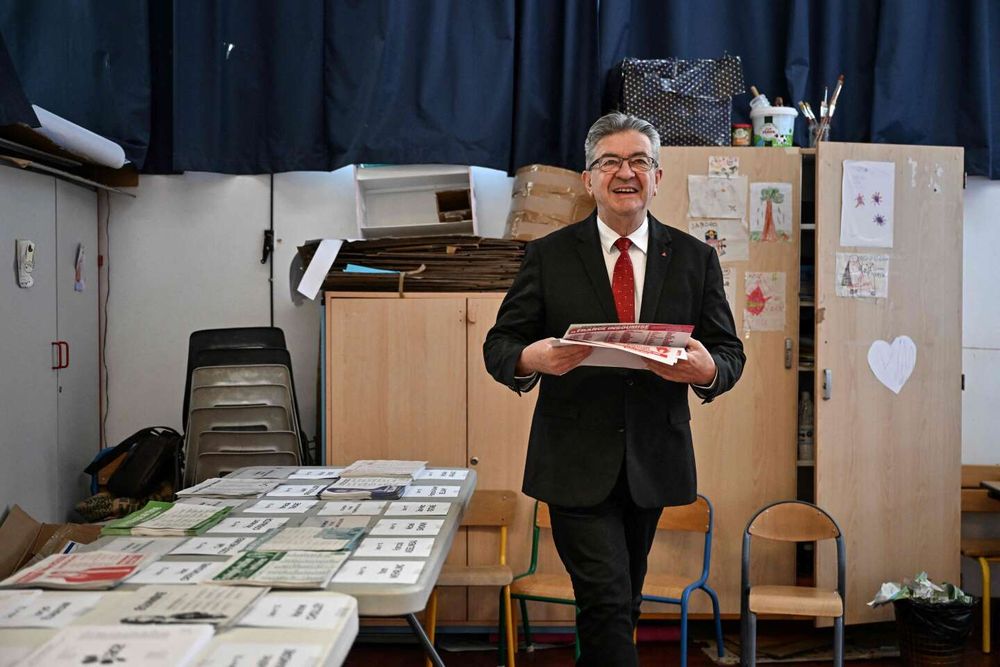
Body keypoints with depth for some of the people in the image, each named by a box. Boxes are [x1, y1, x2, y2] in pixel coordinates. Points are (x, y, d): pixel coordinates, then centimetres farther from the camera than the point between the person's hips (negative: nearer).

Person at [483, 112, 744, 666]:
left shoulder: (695, 258, 5)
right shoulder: (548, 256, 0)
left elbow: (730, 353, 5)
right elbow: (498, 345, -1)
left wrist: (708, 369, -20)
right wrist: (532, 359, -25)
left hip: (653, 463, 3)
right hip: (575, 463, -3)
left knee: (622, 604, 17)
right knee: (607, 602, -8)